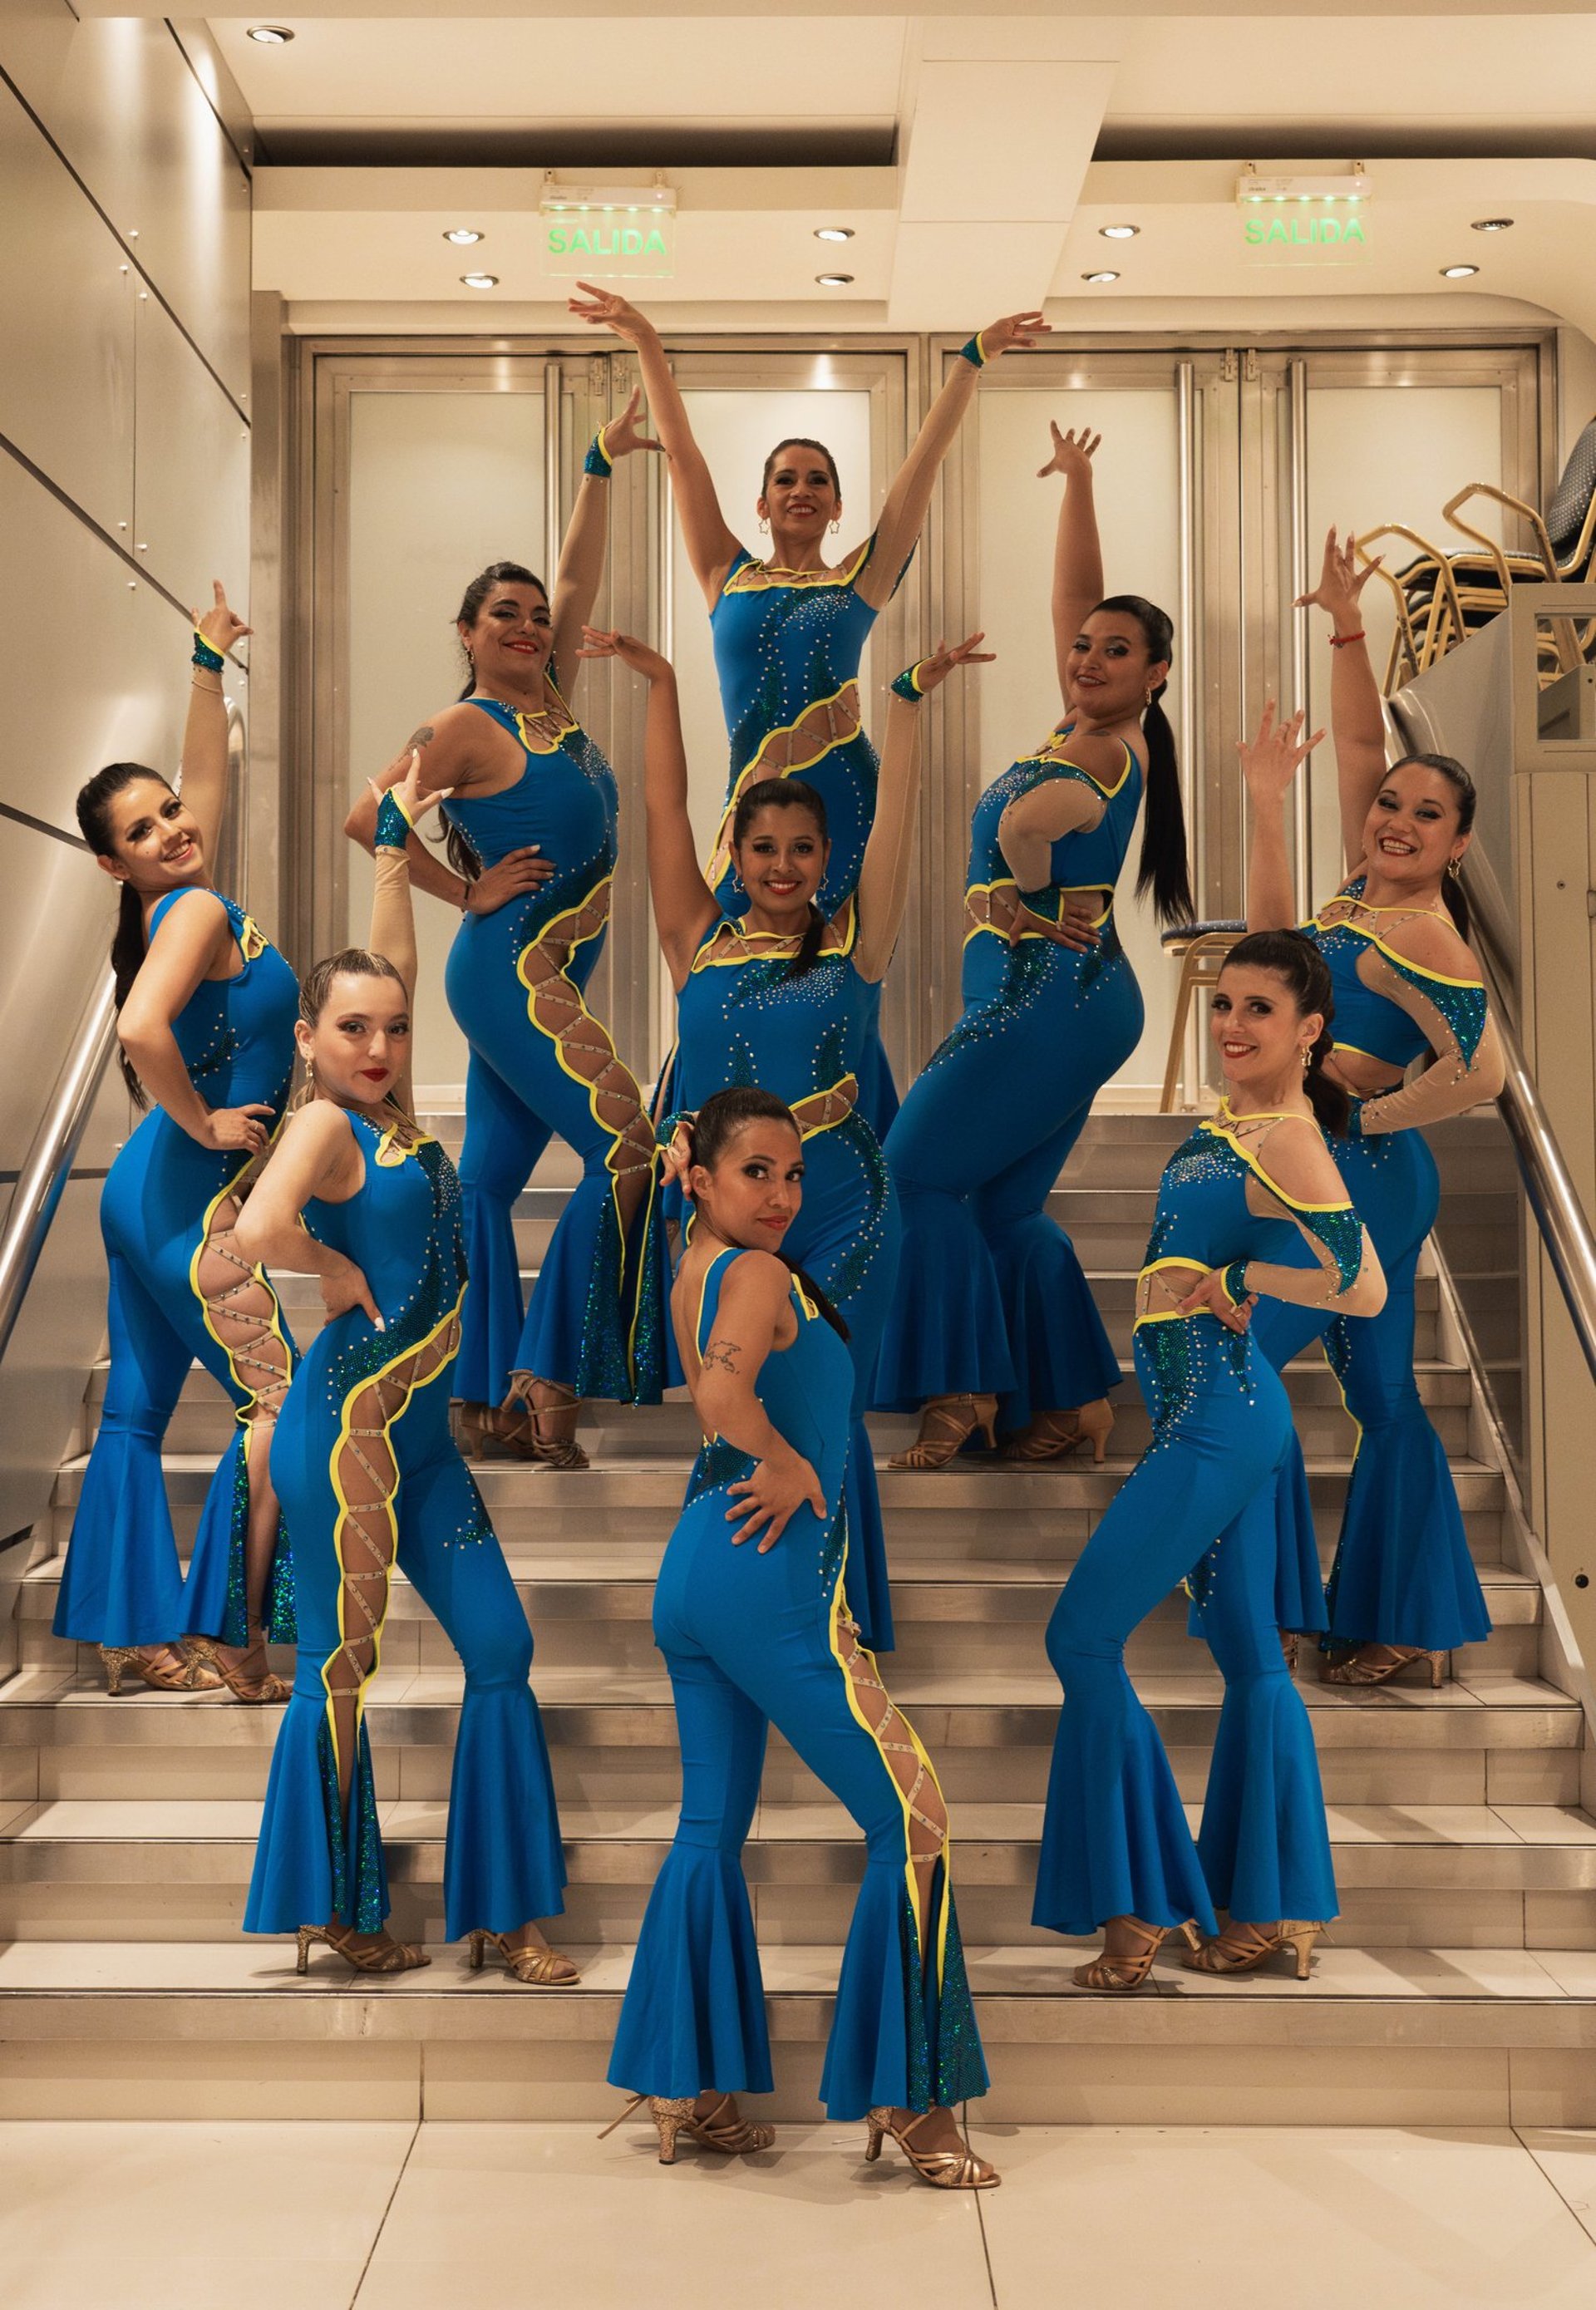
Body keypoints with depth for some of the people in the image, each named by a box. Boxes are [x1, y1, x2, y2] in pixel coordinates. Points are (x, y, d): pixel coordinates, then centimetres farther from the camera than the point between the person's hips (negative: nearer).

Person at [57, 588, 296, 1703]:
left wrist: (209, 665, 28)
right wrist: (204, 1125, -20)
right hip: (190, 1199, -9)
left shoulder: (186, 905, 10)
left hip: (151, 1191, 9)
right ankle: (232, 1643, -4)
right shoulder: (198, 911, -16)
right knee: (280, 1401, -7)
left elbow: (208, 771, 25)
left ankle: (136, 1639, 18)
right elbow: (143, 1030, -34)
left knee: (138, 1409, 10)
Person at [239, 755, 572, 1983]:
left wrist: (399, 841, 26)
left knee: (501, 1649, 6)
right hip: (347, 1424, -8)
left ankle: (503, 1910, 14)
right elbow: (262, 1230, -31)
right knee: (344, 1664, 3)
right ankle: (334, 1909, 18)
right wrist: (341, 1275, -13)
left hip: (421, 1434, 8)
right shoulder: (324, 1121, -11)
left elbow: (392, 965, 21)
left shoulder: (391, 1109, 10)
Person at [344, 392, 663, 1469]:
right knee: (629, 1147, -15)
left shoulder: (552, 700, 13)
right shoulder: (463, 726, -7)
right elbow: (368, 818, -10)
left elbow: (581, 579, 14)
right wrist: (469, 892, -6)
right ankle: (547, 1380, -12)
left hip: (544, 977, 8)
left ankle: (484, 1403, 13)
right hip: (513, 972, -8)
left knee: (487, 1180, 9)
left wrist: (601, 468, 10)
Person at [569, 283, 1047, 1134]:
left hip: (843, 799, -1)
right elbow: (681, 453, 10)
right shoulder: (728, 577, 14)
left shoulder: (860, 580, 11)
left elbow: (926, 458, 7)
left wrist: (974, 359, 4)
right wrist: (646, 345, 6)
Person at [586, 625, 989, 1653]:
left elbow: (897, 818, -5)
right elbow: (665, 810, 5)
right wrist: (662, 688, 4)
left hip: (840, 1213, -2)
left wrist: (911, 702, -11)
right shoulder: (700, 942, 6)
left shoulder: (852, 943, 2)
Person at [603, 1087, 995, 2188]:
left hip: (695, 1565, 10)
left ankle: (683, 2086, 20)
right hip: (772, 1573, -10)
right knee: (914, 1817, -4)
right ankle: (909, 2096, 1)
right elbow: (724, 1395, -31)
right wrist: (798, 1470, -16)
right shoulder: (760, 1276, -13)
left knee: (713, 1827, 15)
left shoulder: (695, 1273, 14)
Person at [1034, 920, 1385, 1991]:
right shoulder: (1229, 1119, 9)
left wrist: (1227, 1281, -16)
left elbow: (1363, 1289, -25)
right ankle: (1275, 1910, 23)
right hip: (1217, 1417, 10)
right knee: (1252, 1656, 13)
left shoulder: (1287, 1140, -17)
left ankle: (1145, 1908, 3)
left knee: (1083, 1638, -5)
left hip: (1218, 1422, -10)